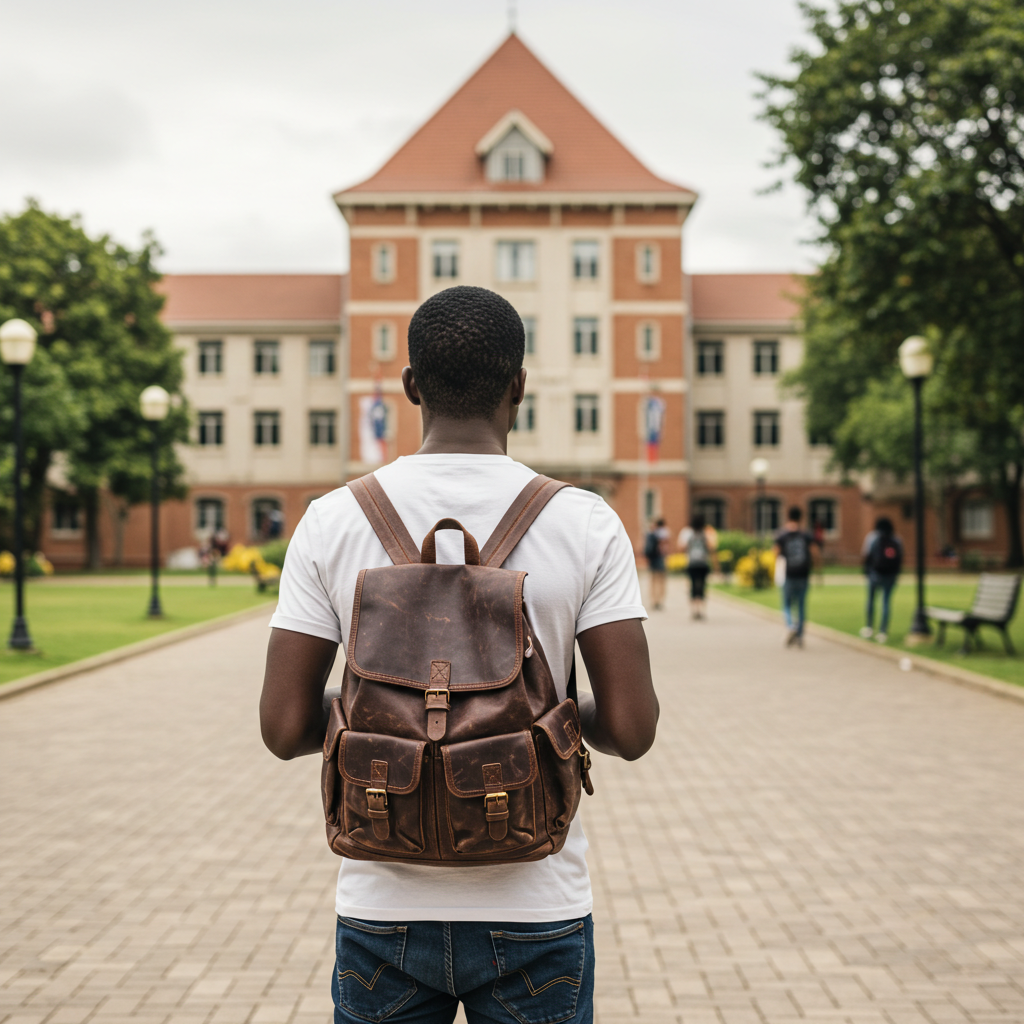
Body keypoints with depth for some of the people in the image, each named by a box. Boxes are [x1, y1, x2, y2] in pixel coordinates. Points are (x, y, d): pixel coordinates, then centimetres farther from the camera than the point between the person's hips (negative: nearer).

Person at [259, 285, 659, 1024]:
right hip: (534, 911, -1)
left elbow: (285, 728, -5)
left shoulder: (333, 521, -6)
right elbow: (632, 730, -10)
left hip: (384, 910, 1)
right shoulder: (585, 523, -8)